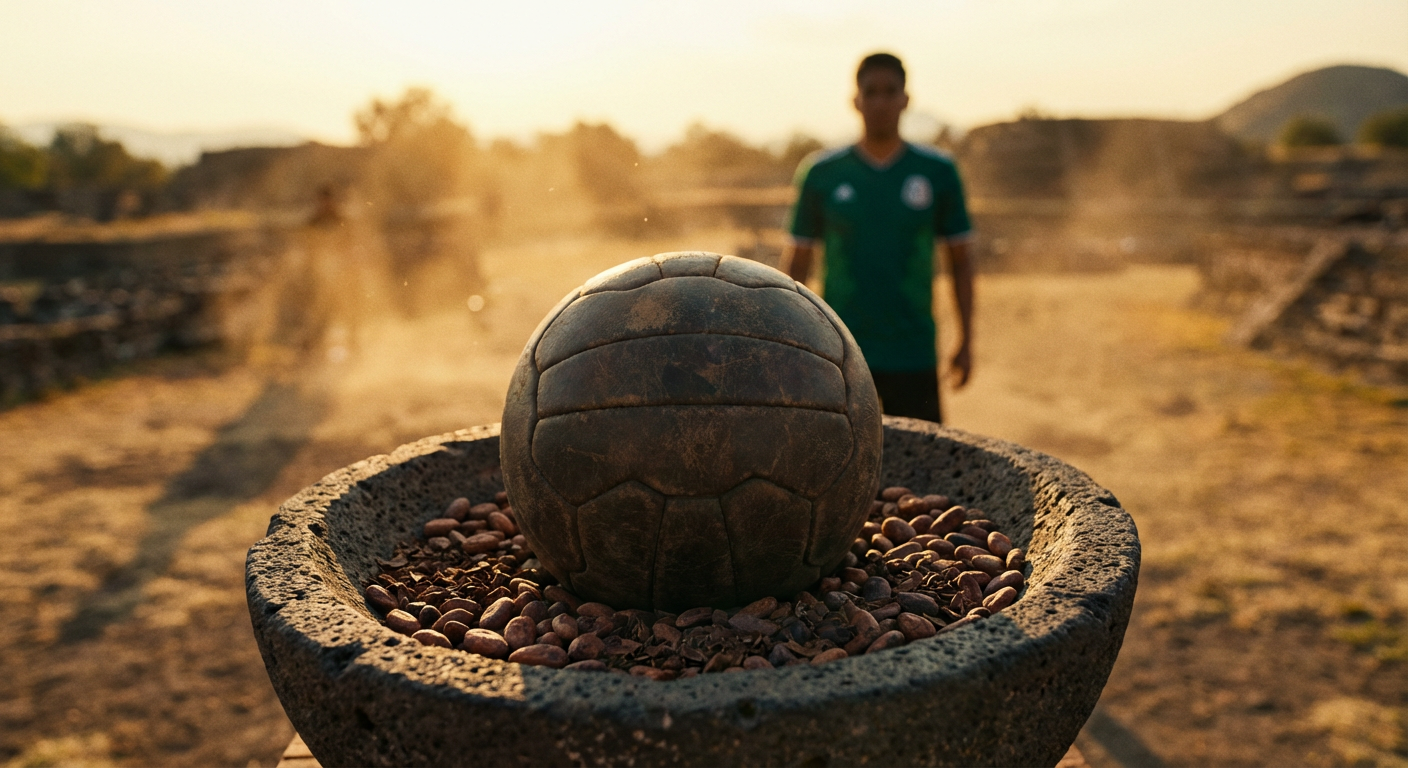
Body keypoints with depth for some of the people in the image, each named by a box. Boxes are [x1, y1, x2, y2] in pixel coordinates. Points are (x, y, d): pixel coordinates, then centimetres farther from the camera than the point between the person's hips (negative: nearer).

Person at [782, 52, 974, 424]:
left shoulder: (938, 171, 4)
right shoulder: (821, 173, 3)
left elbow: (960, 261, 9)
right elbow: (797, 262, 7)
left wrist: (965, 342, 5)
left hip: (914, 355, 0)